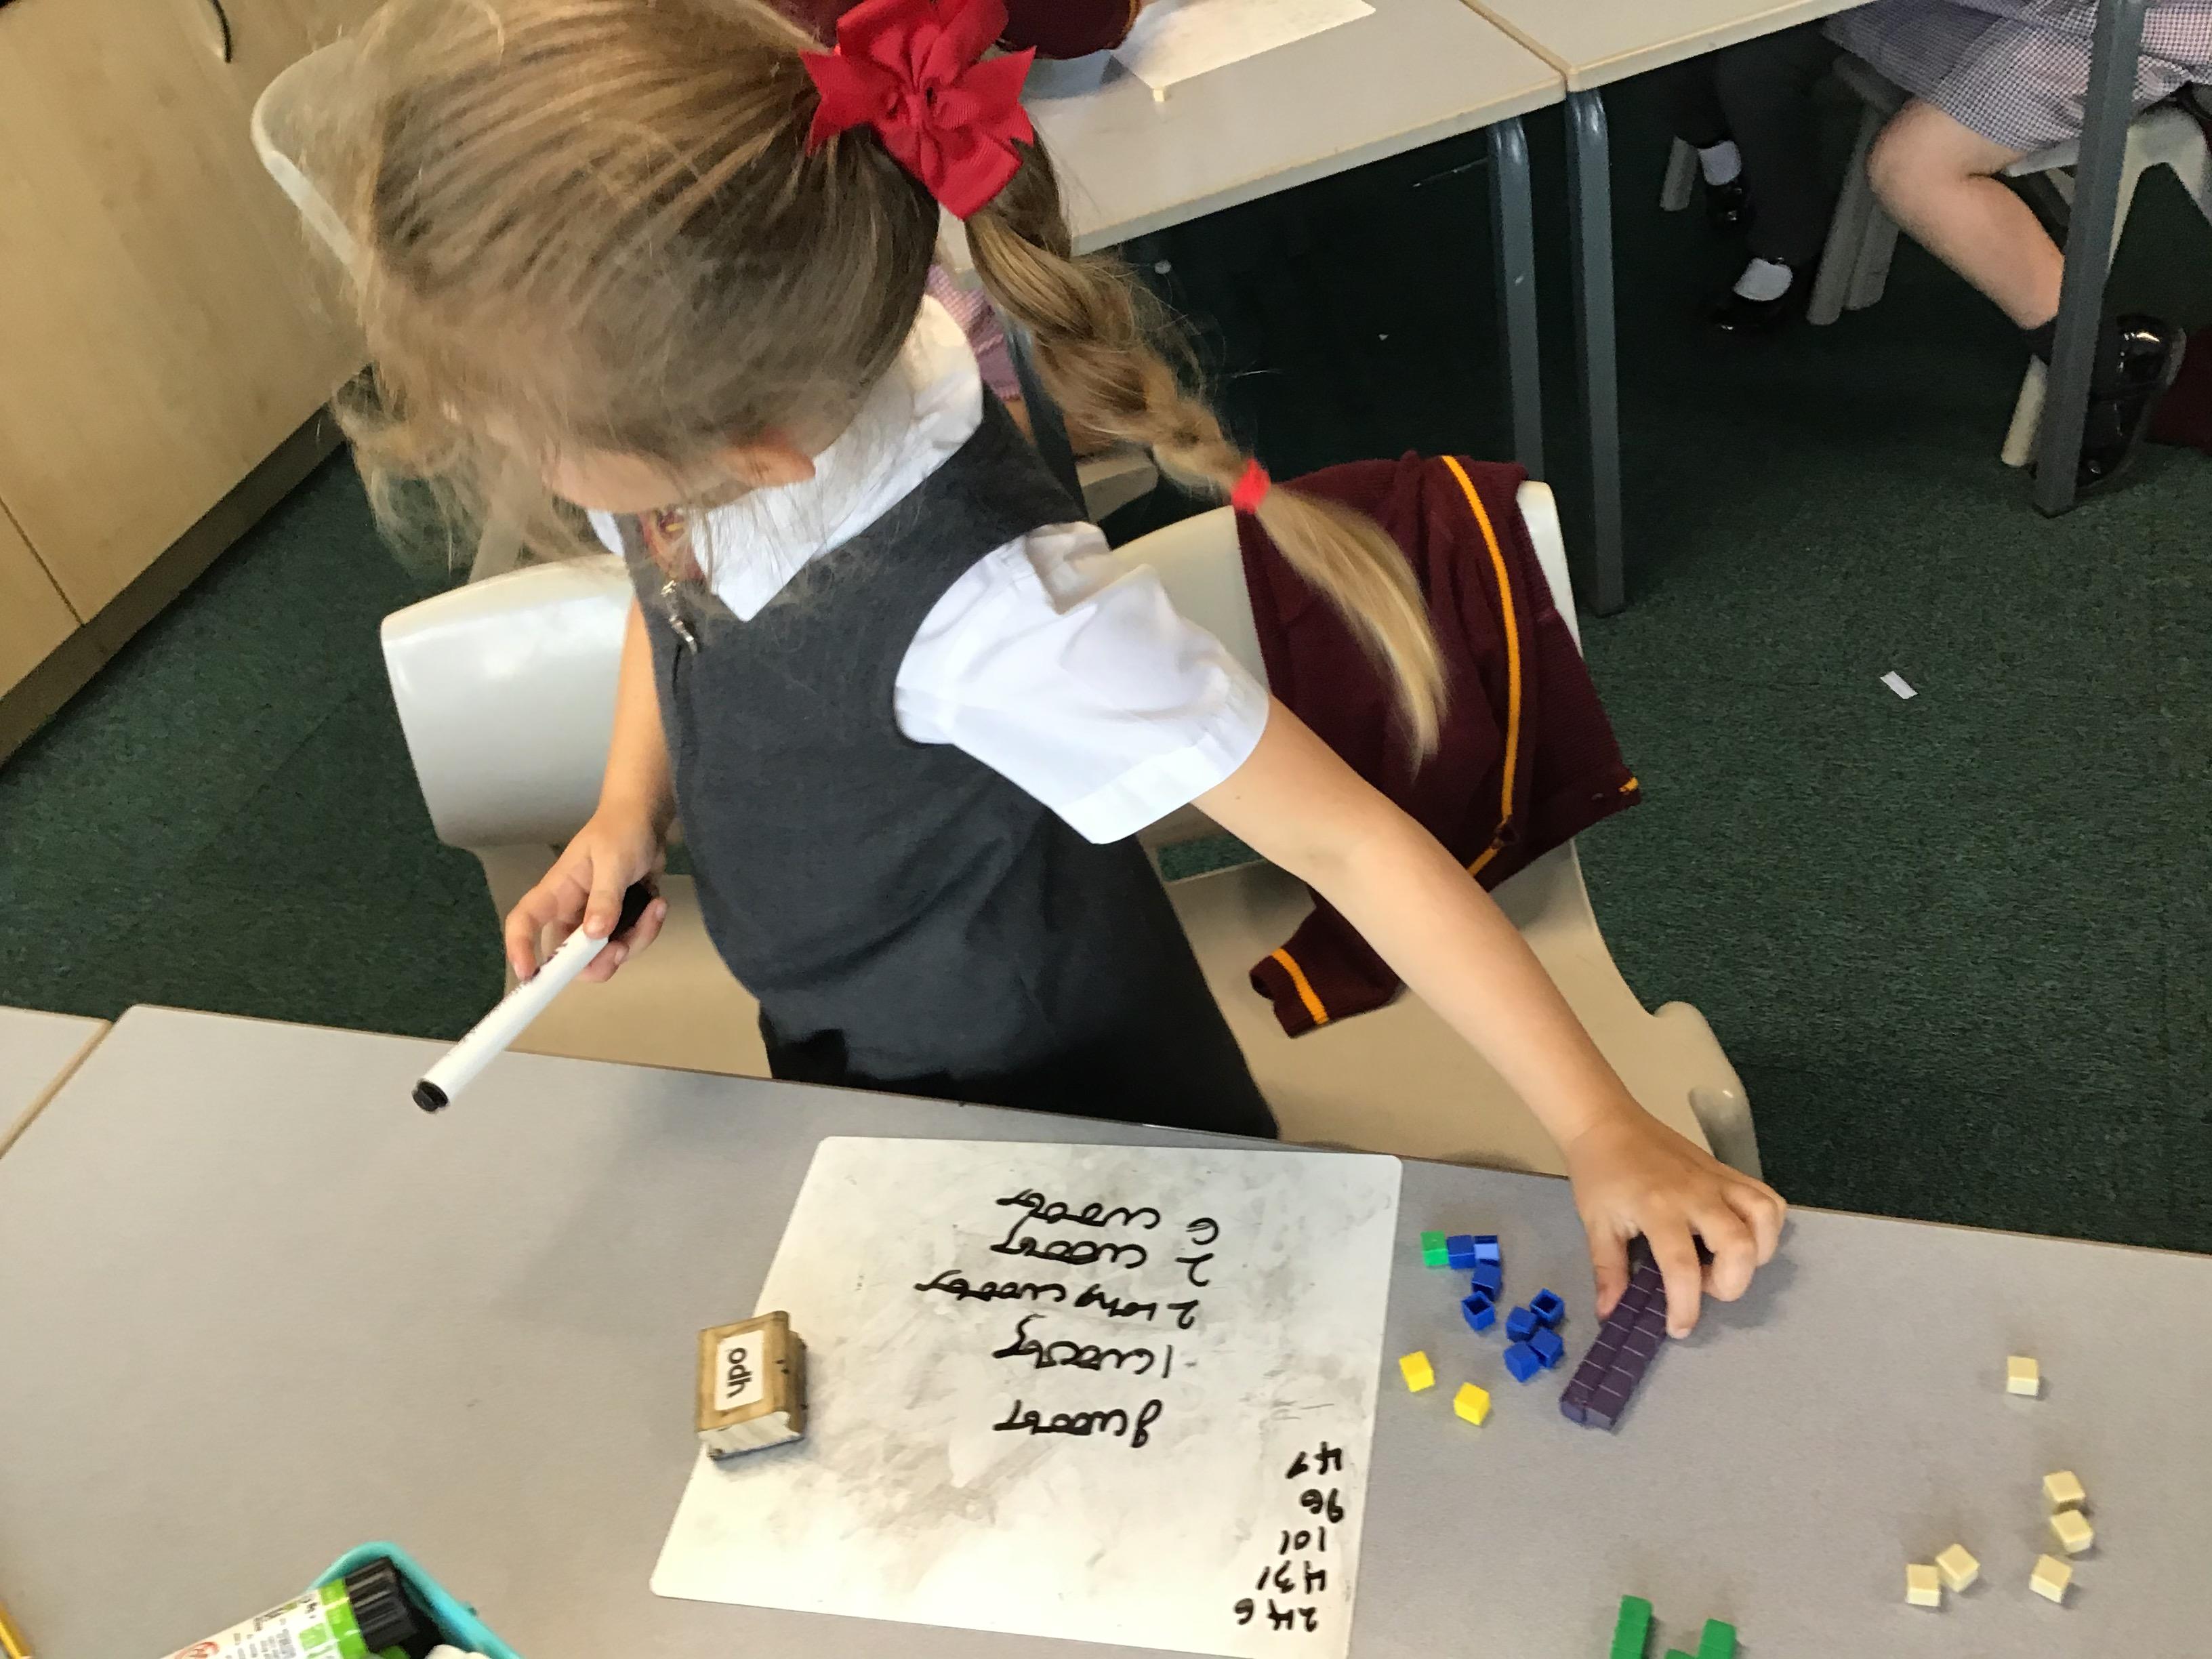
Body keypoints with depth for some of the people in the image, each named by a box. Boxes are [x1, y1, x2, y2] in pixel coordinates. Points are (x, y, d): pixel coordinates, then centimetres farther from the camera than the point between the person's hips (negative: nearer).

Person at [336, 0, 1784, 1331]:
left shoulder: (980, 614, -43)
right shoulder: (680, 418, -22)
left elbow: (1343, 839, -35)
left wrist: (1604, 1131, -30)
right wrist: (629, 809, -11)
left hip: (1057, 1107, -6)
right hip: (838, 1056, 7)